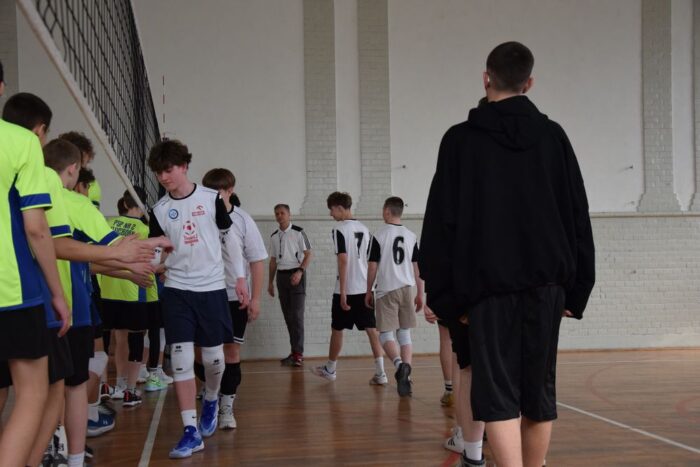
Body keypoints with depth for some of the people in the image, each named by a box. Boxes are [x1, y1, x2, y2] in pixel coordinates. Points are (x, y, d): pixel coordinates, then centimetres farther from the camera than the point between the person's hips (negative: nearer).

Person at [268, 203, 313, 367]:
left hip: (296, 275, -5)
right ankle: (294, 351, 12)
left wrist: (300, 271, -19)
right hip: (281, 275, 5)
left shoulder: (298, 232, -5)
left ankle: (298, 353, -8)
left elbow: (308, 255, -6)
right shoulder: (274, 236, 11)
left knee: (296, 315, -10)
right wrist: (270, 282, 15)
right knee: (288, 316, 6)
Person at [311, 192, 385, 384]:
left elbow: (343, 261, -18)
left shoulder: (339, 230, -11)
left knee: (337, 329, 11)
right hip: (365, 288, 6)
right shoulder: (363, 229, 10)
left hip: (347, 289, -6)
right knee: (371, 330, 3)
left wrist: (342, 292, -17)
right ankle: (380, 373, -4)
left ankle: (330, 369, 26)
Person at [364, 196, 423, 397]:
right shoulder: (411, 236, 6)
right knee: (404, 334, 11)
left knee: (385, 334, 2)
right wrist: (420, 294, 12)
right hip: (406, 290, 4)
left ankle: (399, 364, -24)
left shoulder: (379, 235, -5)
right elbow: (417, 267, 6)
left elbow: (373, 266, -4)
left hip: (386, 291, -4)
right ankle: (406, 376, 4)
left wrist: (369, 291, 6)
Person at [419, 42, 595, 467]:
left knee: (497, 394, -2)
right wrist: (575, 288, 11)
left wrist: (446, 295, 3)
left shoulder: (460, 140, 0)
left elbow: (443, 222, -2)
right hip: (545, 282, 3)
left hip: (488, 284, -2)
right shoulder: (553, 136, 6)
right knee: (539, 392, 12)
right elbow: (579, 216, 6)